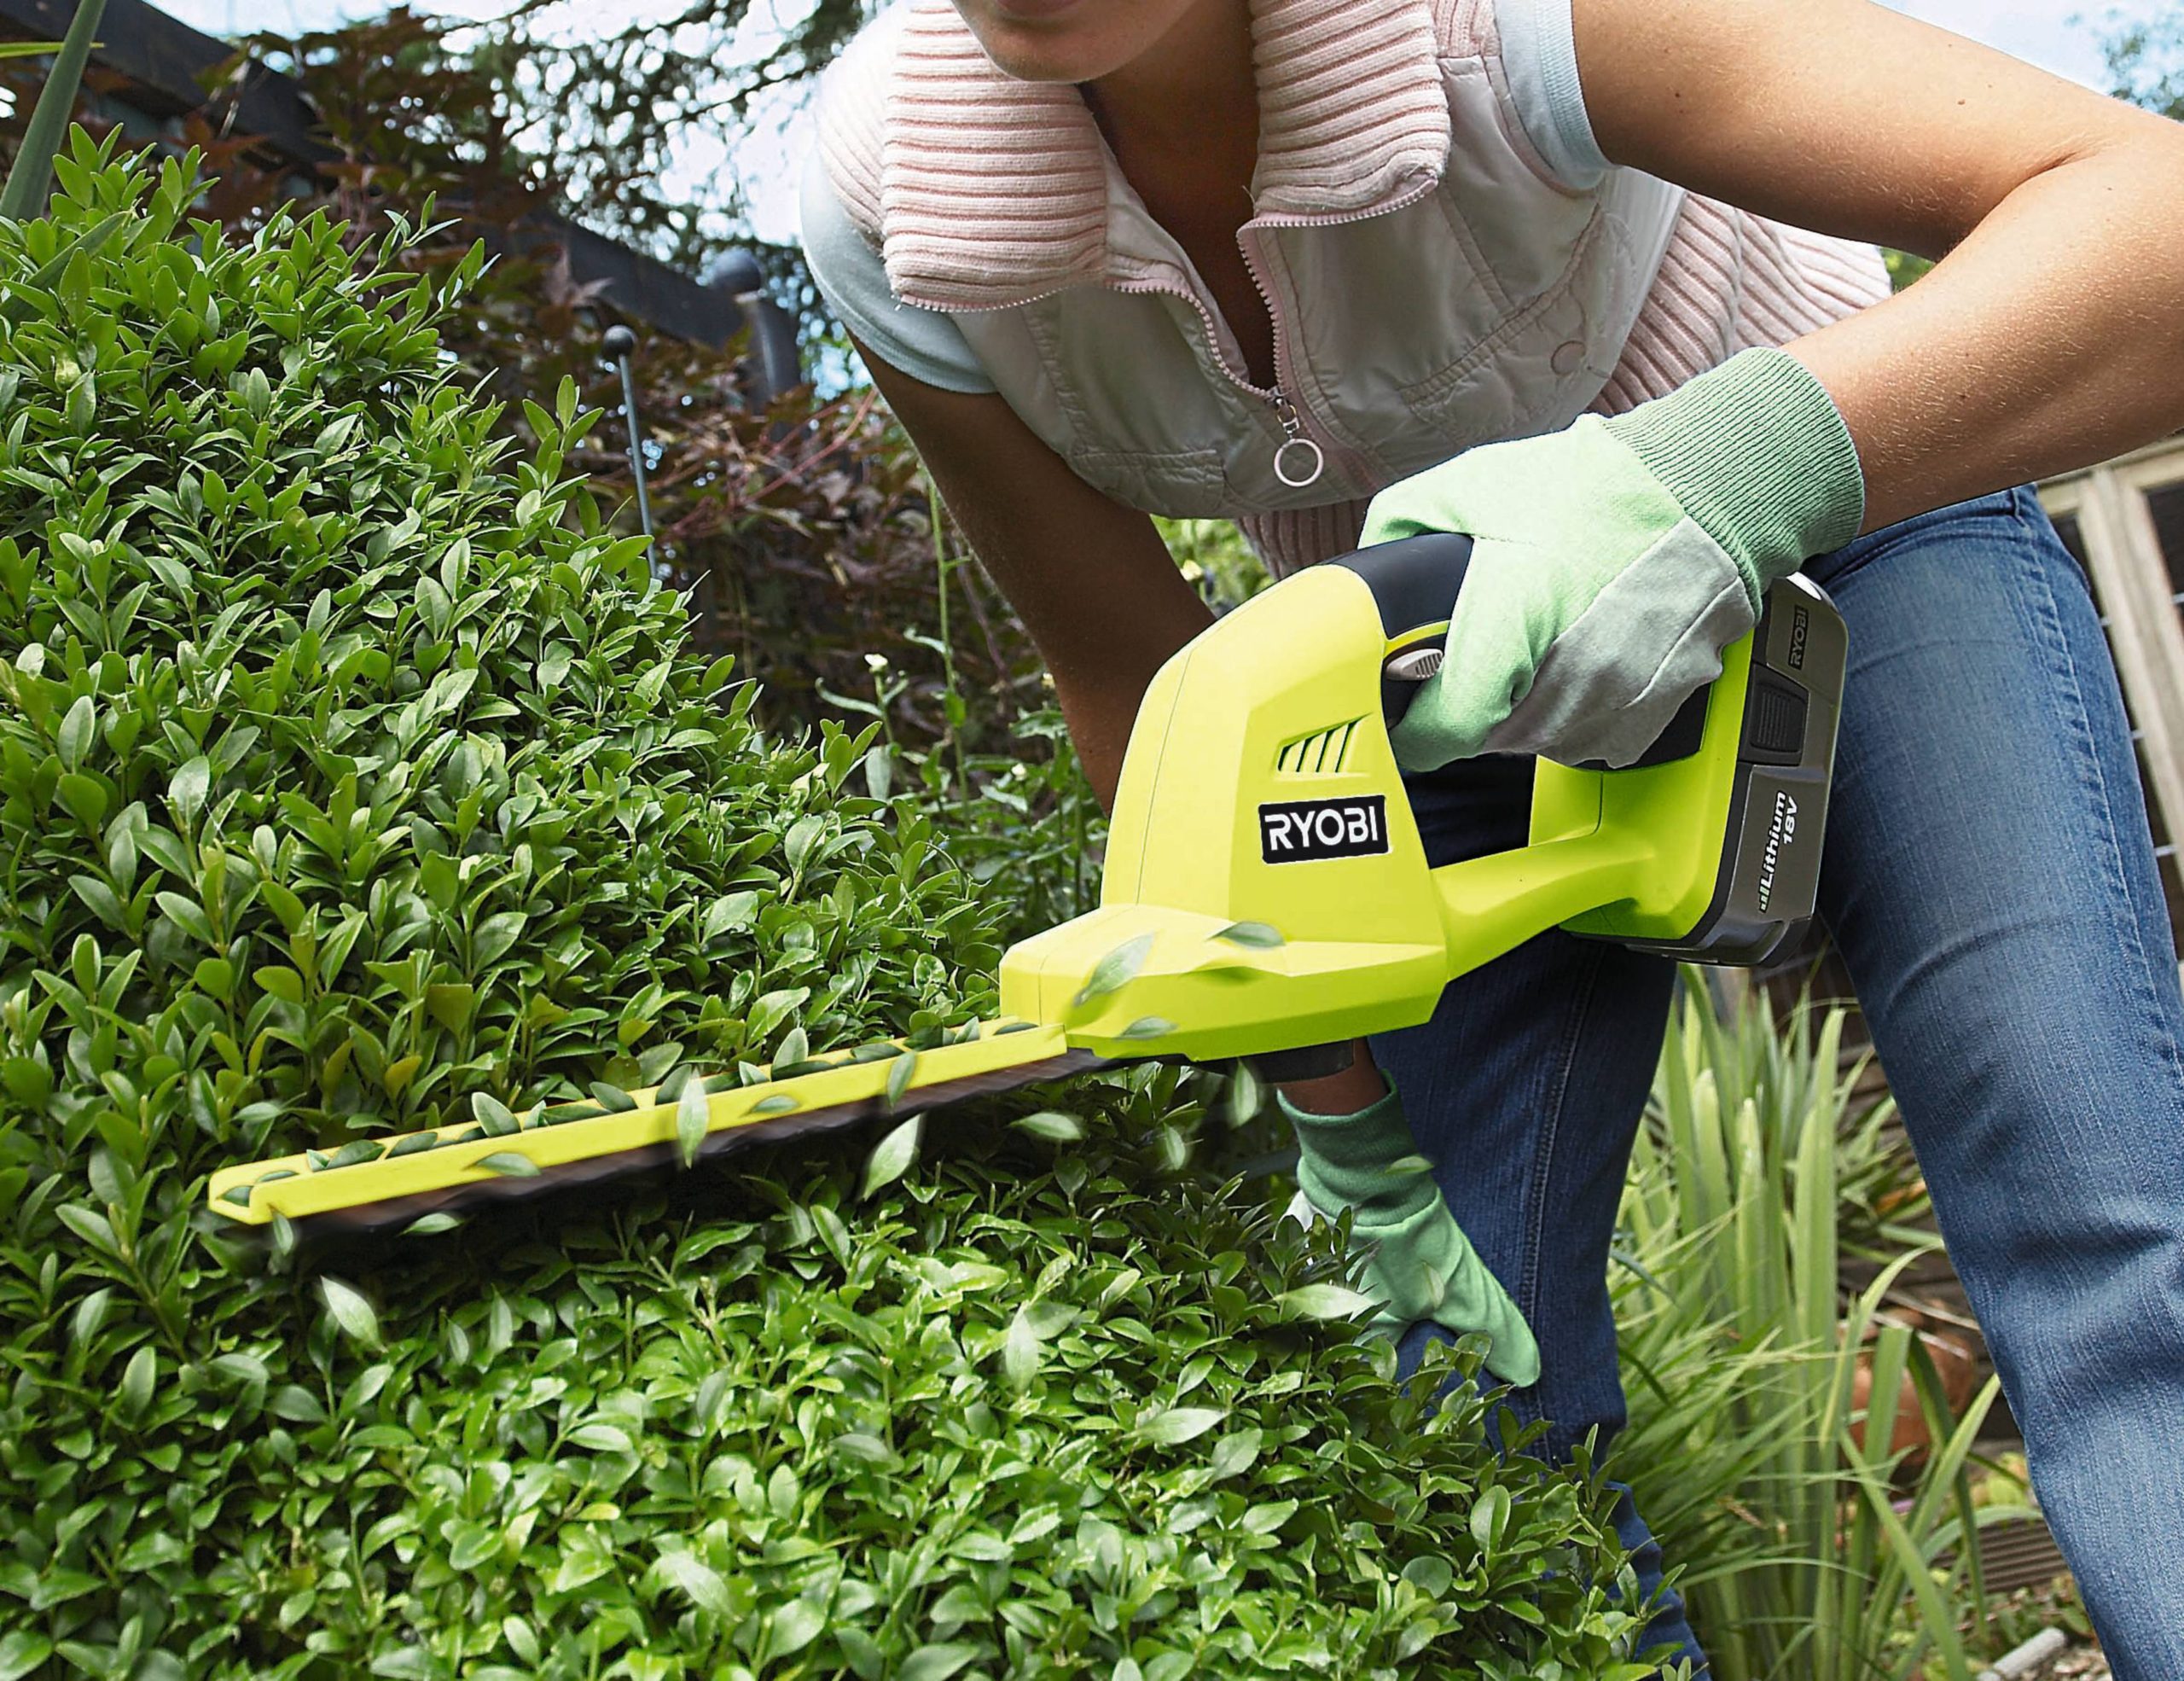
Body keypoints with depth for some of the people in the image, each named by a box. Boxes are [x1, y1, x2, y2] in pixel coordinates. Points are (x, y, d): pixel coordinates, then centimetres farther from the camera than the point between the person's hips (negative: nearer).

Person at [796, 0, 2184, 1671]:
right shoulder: (888, 205, -24)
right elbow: (1146, 703, -12)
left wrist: (1715, 475, -54)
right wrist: (1356, 1153, -8)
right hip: (1452, 677, 3)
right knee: (1491, 1355, -2)